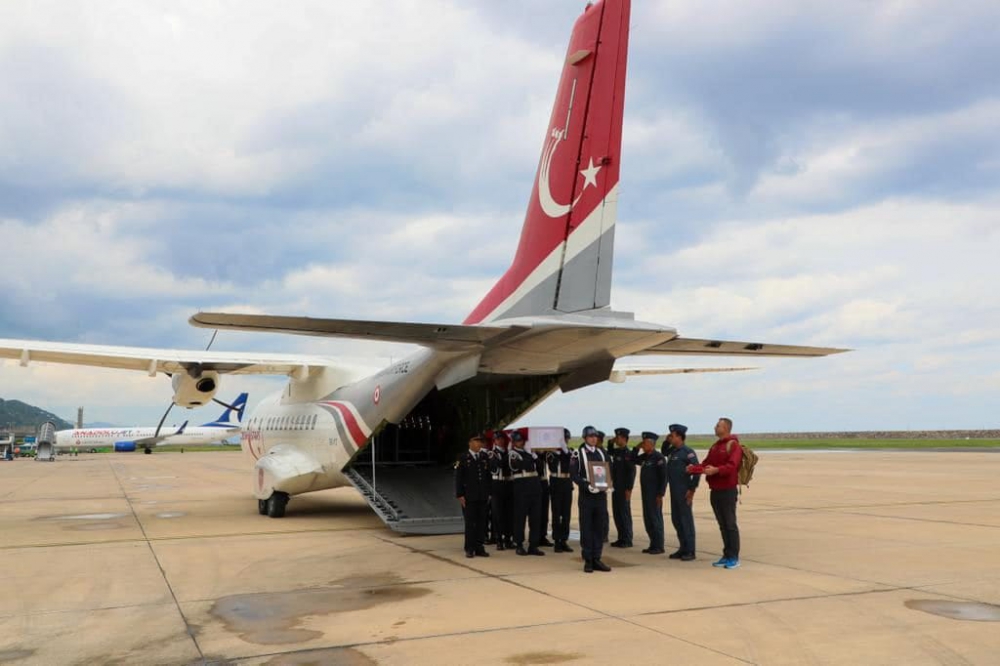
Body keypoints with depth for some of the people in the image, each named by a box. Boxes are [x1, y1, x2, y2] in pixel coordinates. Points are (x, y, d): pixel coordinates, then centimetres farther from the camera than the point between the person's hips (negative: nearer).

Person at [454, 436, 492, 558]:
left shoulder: (485, 457, 10)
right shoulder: (463, 458, -1)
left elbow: (489, 476, 13)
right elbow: (458, 478, -3)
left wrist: (489, 492, 8)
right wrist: (460, 495, -8)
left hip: (482, 496, 4)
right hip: (469, 497, -4)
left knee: (481, 522, 4)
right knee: (470, 523, -1)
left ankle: (479, 548, 11)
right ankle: (469, 549, 7)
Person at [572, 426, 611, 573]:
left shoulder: (602, 453, 10)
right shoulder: (579, 454, -2)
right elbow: (574, 475, -7)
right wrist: (587, 486, -21)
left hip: (601, 495, 4)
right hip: (586, 496, -4)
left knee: (599, 527, 6)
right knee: (586, 529, 0)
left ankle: (596, 559, 14)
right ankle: (588, 561, 7)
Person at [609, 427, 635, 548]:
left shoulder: (628, 454, -15)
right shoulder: (616, 452, 10)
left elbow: (632, 472, -19)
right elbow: (608, 453, 31)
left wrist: (629, 489, -20)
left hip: (624, 489, -8)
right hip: (616, 488, 8)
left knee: (625, 513, -2)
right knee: (617, 513, 11)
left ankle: (627, 540, 5)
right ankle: (621, 538, 19)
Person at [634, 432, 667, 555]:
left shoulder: (659, 457, -13)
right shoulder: (644, 457, 11)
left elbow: (664, 477, -16)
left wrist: (660, 494, -18)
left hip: (655, 495, -8)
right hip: (646, 493, 8)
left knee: (655, 519, -2)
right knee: (648, 519, 11)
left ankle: (659, 547, 5)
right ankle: (653, 545, 20)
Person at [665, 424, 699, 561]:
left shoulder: (687, 451, -13)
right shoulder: (672, 451, 12)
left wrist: (692, 489, -18)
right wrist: (666, 442, 15)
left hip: (684, 492, -8)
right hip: (674, 491, 8)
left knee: (686, 520, -2)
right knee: (676, 520, 12)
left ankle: (690, 551, 5)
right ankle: (683, 548, 21)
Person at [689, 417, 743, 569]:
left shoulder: (733, 445, -9)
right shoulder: (715, 446, 16)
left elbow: (732, 465, -23)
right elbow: (706, 464, 13)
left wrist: (716, 470, -38)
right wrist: (694, 468, -5)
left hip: (728, 491, -8)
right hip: (715, 491, 8)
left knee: (730, 524, -3)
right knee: (722, 524, 11)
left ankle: (734, 557, 3)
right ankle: (727, 555, 18)